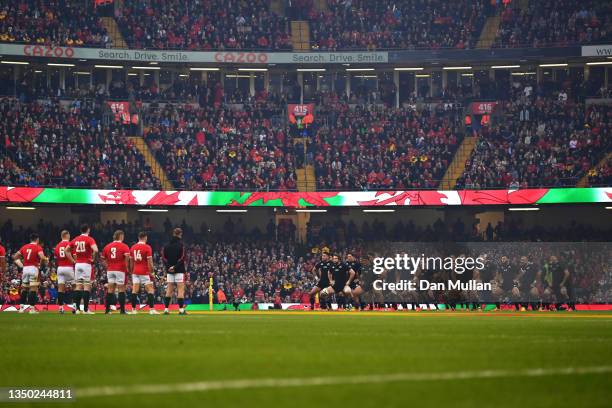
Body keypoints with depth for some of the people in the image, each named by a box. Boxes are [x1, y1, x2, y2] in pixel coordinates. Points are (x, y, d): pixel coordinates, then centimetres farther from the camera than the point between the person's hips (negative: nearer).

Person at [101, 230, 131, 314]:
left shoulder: (107, 246, 11)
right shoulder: (124, 246, -5)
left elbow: (103, 259, 12)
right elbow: (127, 257, -20)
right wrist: (126, 266, -7)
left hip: (110, 270, 4)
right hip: (120, 270, -4)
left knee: (110, 290, 7)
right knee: (121, 289, 0)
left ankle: (107, 309, 5)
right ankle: (122, 310, -2)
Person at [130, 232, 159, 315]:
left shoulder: (133, 247, 8)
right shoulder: (147, 248, -9)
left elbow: (131, 262, 14)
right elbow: (150, 262, -11)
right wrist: (151, 272, -4)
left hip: (135, 272, 5)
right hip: (145, 272, -5)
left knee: (134, 290, 4)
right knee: (150, 290, 0)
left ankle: (133, 309, 3)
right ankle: (151, 309, -7)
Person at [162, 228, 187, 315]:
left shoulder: (167, 246, 9)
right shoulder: (180, 245, -8)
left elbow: (163, 257, 2)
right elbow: (182, 258, -16)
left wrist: (169, 267, -5)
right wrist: (175, 267, -13)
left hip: (169, 270, 5)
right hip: (179, 270, -5)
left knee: (169, 290, 10)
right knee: (180, 289, -3)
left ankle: (166, 309, 7)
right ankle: (181, 309, -7)